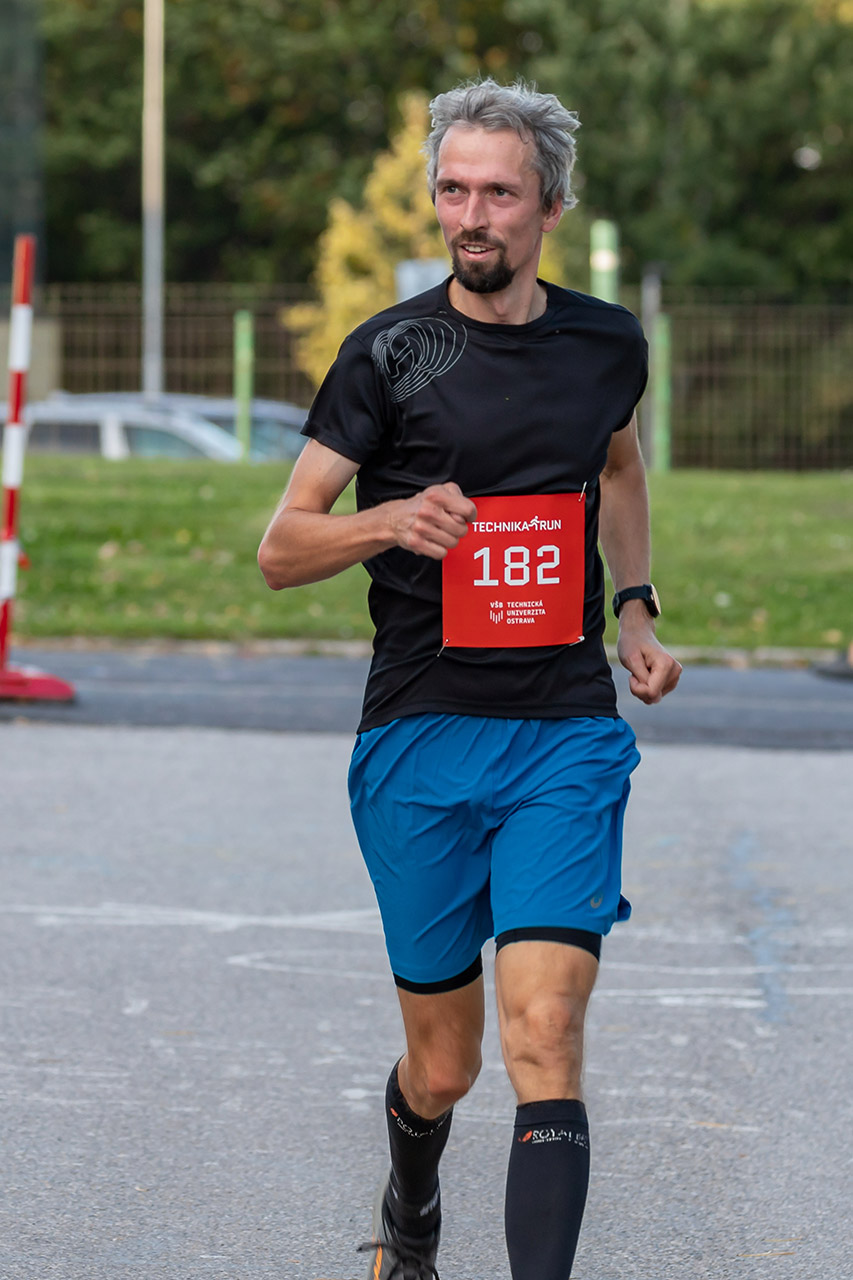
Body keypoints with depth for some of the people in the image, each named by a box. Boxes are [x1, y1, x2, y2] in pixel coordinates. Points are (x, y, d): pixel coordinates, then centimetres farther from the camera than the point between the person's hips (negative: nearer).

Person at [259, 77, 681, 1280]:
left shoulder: (608, 344, 7)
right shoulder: (388, 351, -3)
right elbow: (280, 549, -2)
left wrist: (636, 607, 17)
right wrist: (390, 521, -22)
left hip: (567, 737, 1)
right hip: (419, 738, -1)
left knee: (544, 1033, -17)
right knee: (441, 1063, 9)